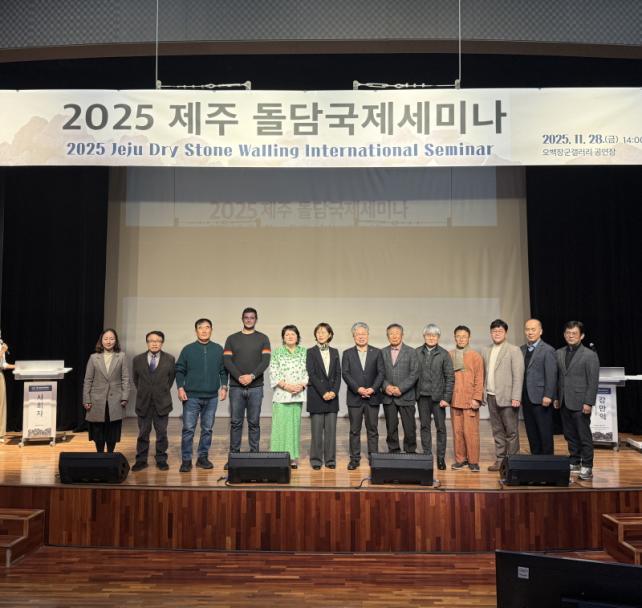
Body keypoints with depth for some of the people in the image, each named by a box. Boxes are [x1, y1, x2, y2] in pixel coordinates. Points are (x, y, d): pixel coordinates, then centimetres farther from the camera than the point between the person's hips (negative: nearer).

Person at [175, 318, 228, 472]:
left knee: (207, 429, 9)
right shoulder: (188, 349, 1)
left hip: (212, 396, 2)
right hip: (192, 396, -2)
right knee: (188, 429, -1)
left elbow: (223, 370, 8)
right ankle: (186, 460, 7)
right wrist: (180, 387, -6)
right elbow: (179, 370, 3)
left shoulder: (218, 349, 5)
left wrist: (224, 387, -1)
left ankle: (203, 457, 20)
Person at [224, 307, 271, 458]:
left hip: (256, 387, -1)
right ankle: (234, 454, 10)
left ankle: (254, 454, 10)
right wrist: (239, 377, -13)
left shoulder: (263, 338, 8)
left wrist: (252, 376, -15)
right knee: (235, 422, 3)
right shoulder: (232, 339, 10)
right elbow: (227, 361, 0)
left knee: (254, 422, 3)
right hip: (236, 387, 1)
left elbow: (265, 361, -2)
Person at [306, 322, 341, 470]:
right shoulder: (311, 352, 0)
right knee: (317, 429, 0)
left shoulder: (335, 352, 10)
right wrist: (323, 393, -13)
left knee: (331, 429, 4)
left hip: (332, 396, 3)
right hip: (316, 396, -3)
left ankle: (330, 459, 12)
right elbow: (311, 374, -7)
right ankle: (316, 459, 9)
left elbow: (338, 374, 7)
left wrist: (334, 391, -8)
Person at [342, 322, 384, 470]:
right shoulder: (347, 353, 6)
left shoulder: (376, 352, 7)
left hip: (373, 397, 0)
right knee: (354, 430, 4)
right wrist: (358, 389, -15)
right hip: (354, 397, 0)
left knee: (373, 430, 5)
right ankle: (354, 459, 11)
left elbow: (381, 373, 1)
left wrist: (373, 389, -13)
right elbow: (345, 373, -3)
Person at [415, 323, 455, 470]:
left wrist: (446, 398, -9)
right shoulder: (417, 353, 4)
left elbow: (450, 377, -3)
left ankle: (441, 457, 11)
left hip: (438, 396, -2)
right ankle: (427, 455, 17)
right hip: (422, 396, 2)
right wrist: (413, 393, -2)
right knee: (424, 426, 8)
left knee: (441, 427, 2)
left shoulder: (444, 354, -2)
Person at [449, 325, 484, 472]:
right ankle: (460, 459, 15)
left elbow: (479, 379, -2)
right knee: (457, 431, 5)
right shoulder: (449, 356, 9)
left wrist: (476, 398, -9)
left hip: (470, 400, -3)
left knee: (471, 431, -3)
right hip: (455, 399, 3)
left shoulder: (475, 356, 1)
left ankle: (473, 461, 6)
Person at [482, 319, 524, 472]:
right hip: (491, 397, 5)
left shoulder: (514, 350, -3)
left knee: (511, 431, 1)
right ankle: (500, 460, 17)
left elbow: (518, 375, -9)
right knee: (497, 431, 10)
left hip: (507, 398, -5)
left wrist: (516, 397, -15)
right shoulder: (486, 351, 13)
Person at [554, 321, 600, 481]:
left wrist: (588, 403, -13)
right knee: (570, 435, 12)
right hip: (564, 402, 5)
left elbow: (593, 381, -8)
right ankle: (574, 463, 23)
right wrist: (556, 397, 9)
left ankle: (587, 467, 9)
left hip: (580, 403, -5)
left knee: (584, 436, 1)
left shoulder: (590, 355, -5)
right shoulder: (559, 353, 10)